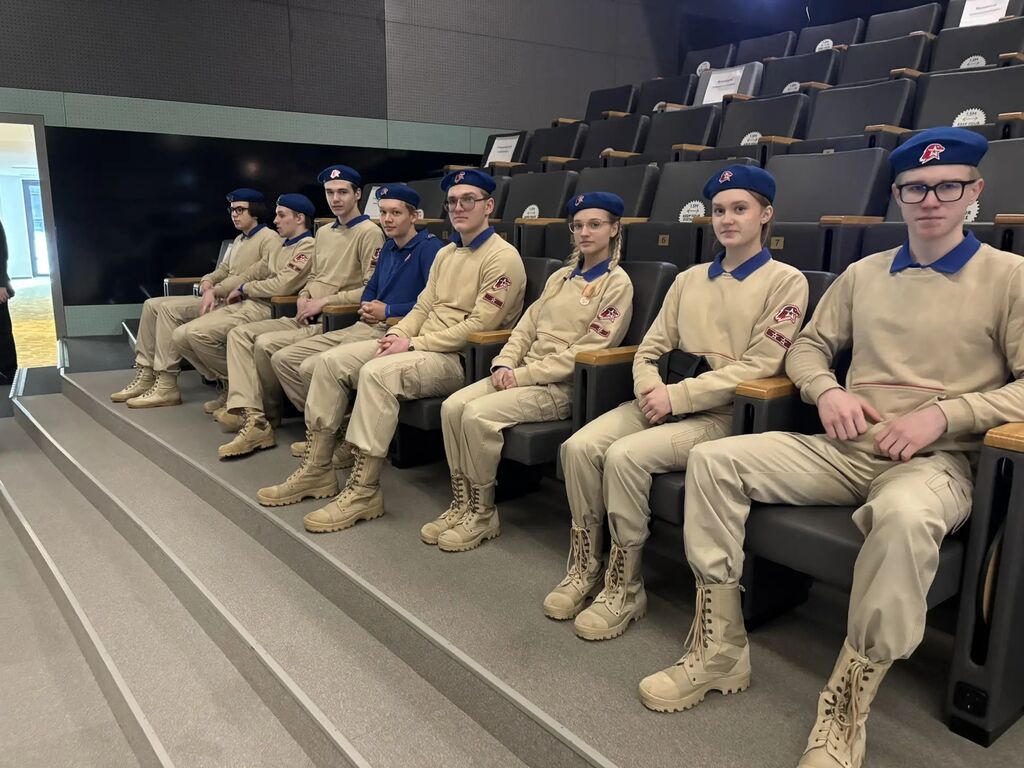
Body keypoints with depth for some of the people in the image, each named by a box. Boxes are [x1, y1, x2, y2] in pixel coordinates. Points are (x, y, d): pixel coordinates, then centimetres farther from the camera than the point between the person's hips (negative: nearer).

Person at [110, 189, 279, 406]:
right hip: (218, 299, 10)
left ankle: (167, 387, -19)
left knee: (169, 308, -22)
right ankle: (145, 376, 1)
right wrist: (208, 287, -7)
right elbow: (222, 271, 18)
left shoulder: (269, 238, -5)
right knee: (152, 304, 3)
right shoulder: (239, 240, 26)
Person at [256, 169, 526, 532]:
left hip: (460, 358, -9)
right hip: (419, 345, 9)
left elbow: (480, 325, -18)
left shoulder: (502, 257, -9)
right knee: (331, 361, -4)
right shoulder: (446, 253, 19)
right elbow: (422, 307, 18)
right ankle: (317, 468, 3)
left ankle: (364, 491, -24)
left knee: (377, 373, -32)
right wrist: (396, 335, -4)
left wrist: (414, 345, -18)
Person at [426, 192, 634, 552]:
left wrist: (524, 374, -16)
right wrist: (504, 364, -4)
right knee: (452, 405, -14)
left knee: (478, 414, -25)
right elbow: (526, 326, 16)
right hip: (523, 374, 7)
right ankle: (461, 503, -3)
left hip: (563, 385, -7)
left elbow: (586, 351, -13)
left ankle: (483, 514, -8)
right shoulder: (561, 277, 20)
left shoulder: (617, 283, -4)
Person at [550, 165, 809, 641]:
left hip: (724, 415, -5)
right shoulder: (689, 279, 17)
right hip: (668, 401, 6)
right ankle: (584, 568, -2)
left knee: (625, 455, -28)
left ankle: (625, 588, -11)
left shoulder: (785, 281, -1)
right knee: (579, 445, -18)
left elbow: (757, 366, -11)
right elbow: (650, 348, 13)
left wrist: (676, 395, -16)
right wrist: (651, 390, -10)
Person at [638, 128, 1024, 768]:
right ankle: (720, 648, -9)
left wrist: (943, 413, -18)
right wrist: (827, 391, -3)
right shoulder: (864, 273, 15)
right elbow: (808, 347, 19)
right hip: (846, 449, 5)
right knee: (714, 461, -14)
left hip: (938, 461, -4)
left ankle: (846, 710, -22)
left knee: (904, 517, -41)